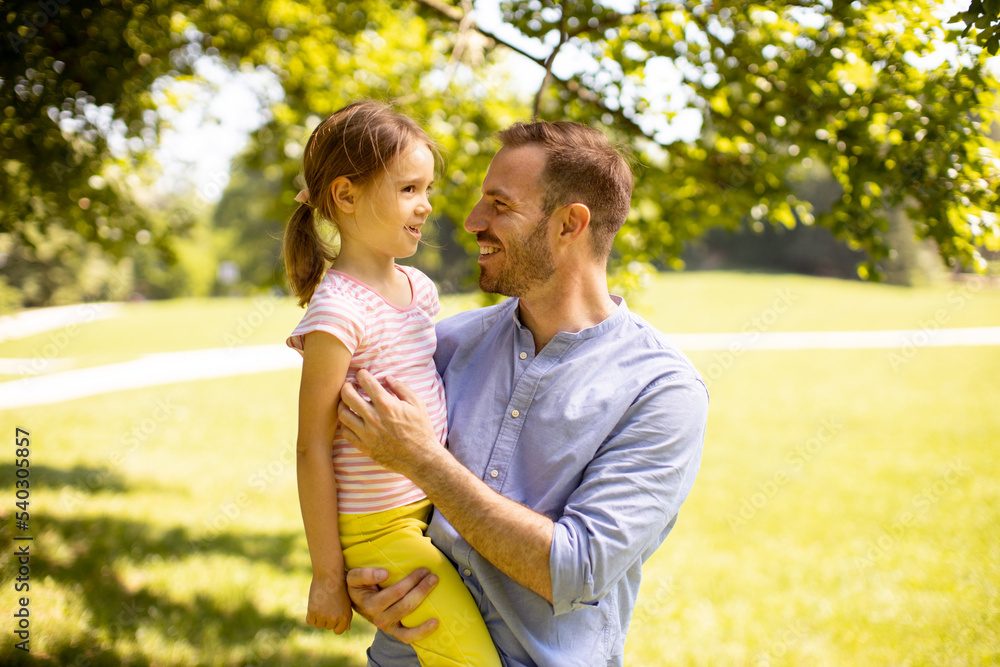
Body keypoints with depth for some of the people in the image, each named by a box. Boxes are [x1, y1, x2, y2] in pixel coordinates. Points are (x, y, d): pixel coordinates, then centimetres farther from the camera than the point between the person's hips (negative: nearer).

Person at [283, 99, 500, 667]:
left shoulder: (419, 287, 6)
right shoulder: (337, 310, -18)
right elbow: (313, 448, -16)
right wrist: (328, 575, -13)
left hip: (433, 508, 8)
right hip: (375, 529, -8)